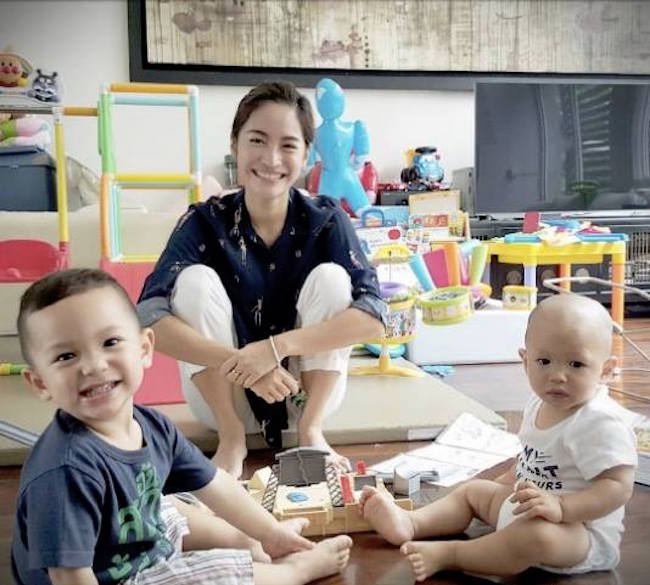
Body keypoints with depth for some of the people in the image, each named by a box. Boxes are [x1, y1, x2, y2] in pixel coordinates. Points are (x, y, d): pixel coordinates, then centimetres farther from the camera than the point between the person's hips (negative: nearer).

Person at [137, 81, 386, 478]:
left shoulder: (326, 220, -10)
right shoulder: (206, 221, -12)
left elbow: (374, 316, -22)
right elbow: (149, 319, -23)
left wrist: (277, 347, -33)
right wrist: (241, 364, -34)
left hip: (309, 393, 0)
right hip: (224, 397, 0)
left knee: (330, 276, -20)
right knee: (195, 278, -21)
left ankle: (311, 430, -13)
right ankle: (232, 437, -13)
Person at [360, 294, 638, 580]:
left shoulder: (602, 423, -25)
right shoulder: (538, 406, 3)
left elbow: (618, 486, -29)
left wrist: (560, 507, -38)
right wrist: (506, 482, 15)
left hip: (581, 529, -9)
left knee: (537, 534, -39)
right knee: (473, 490, 16)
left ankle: (449, 554, -25)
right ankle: (408, 523, 1)